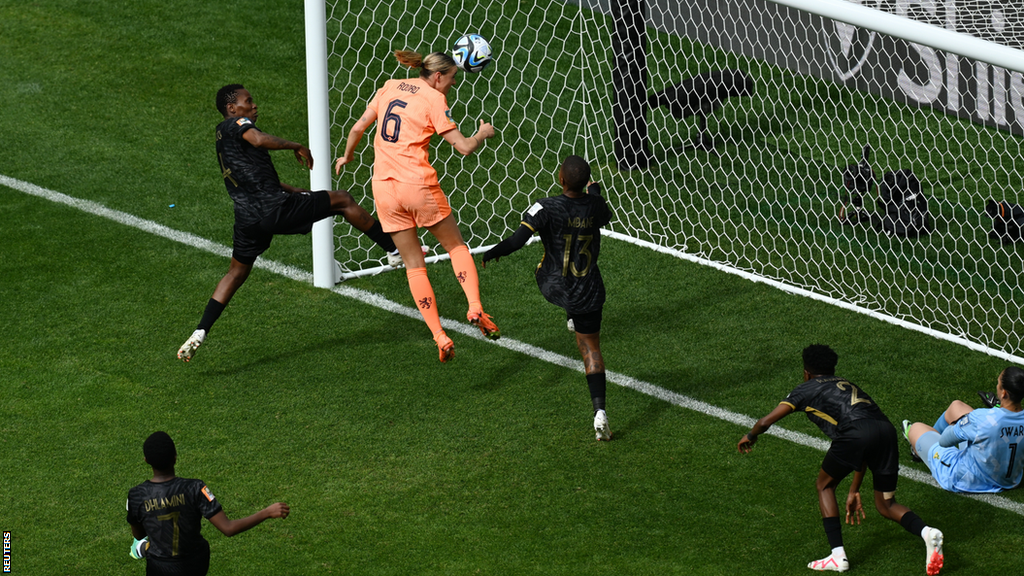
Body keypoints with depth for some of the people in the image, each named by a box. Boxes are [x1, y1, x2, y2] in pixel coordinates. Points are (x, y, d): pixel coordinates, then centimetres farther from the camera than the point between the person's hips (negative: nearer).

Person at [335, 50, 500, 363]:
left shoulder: (390, 87, 11)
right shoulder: (434, 99, -4)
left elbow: (358, 128, 13)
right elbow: (464, 147, -7)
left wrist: (347, 156, 31)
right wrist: (483, 134, 14)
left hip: (384, 187, 4)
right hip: (418, 185, -4)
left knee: (414, 264, 10)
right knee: (456, 246, 16)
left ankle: (440, 337, 3)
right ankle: (475, 308, -4)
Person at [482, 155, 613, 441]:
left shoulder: (547, 208, -20)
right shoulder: (595, 205, -8)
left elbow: (517, 240, -26)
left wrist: (492, 254, -6)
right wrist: (595, 191, 38)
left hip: (553, 288, -1)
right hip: (588, 293, 1)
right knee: (591, 348, 10)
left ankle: (572, 318, 46)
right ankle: (599, 410, -4)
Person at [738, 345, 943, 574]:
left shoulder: (806, 390, 23)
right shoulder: (847, 386, 39)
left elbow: (765, 421, 23)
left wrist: (750, 437, 47)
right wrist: (854, 491, 44)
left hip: (855, 433, -5)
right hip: (886, 430, 5)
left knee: (824, 486, 20)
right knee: (886, 505, 17)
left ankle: (838, 555, 10)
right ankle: (927, 532, -11)